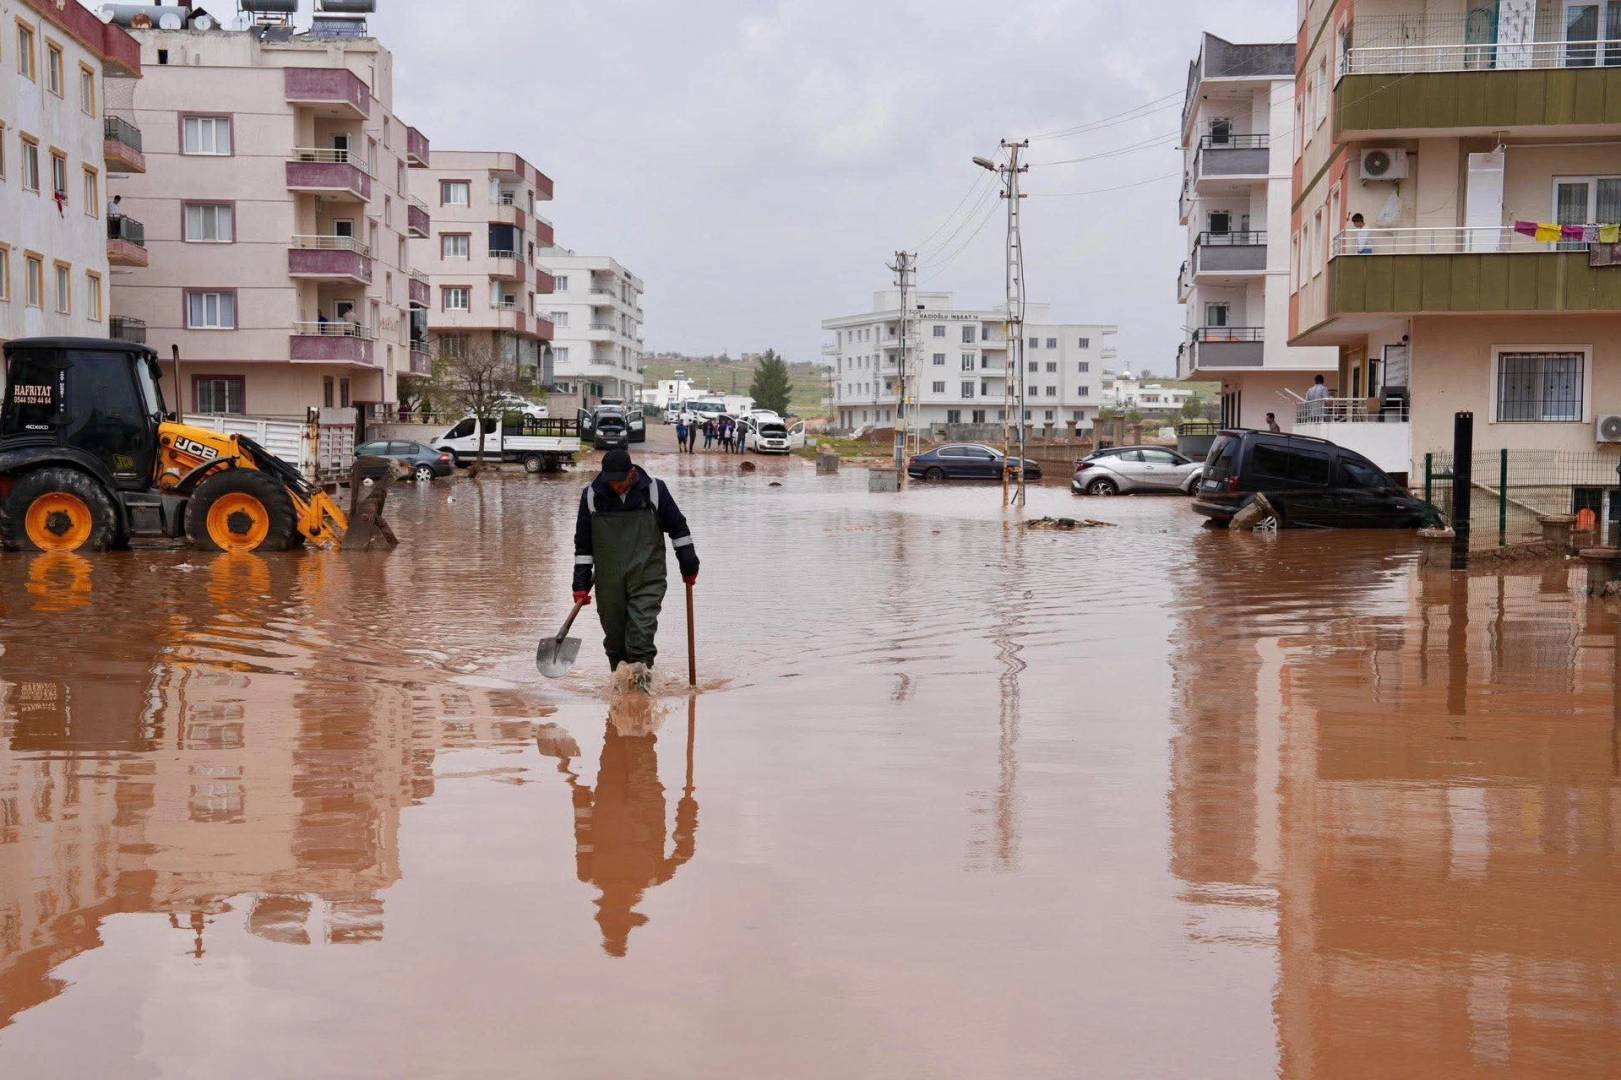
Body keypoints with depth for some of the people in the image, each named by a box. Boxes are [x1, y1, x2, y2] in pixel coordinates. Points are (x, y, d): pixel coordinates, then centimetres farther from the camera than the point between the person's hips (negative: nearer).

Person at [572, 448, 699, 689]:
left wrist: (689, 566, 12)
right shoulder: (592, 495, 1)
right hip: (608, 578, 2)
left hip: (647, 574, -2)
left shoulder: (654, 490, -3)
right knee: (613, 629, 5)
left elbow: (678, 528, 9)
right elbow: (583, 543, 8)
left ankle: (640, 666, -17)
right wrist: (581, 584, 5)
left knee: (643, 623, -15)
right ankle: (619, 673, 20)